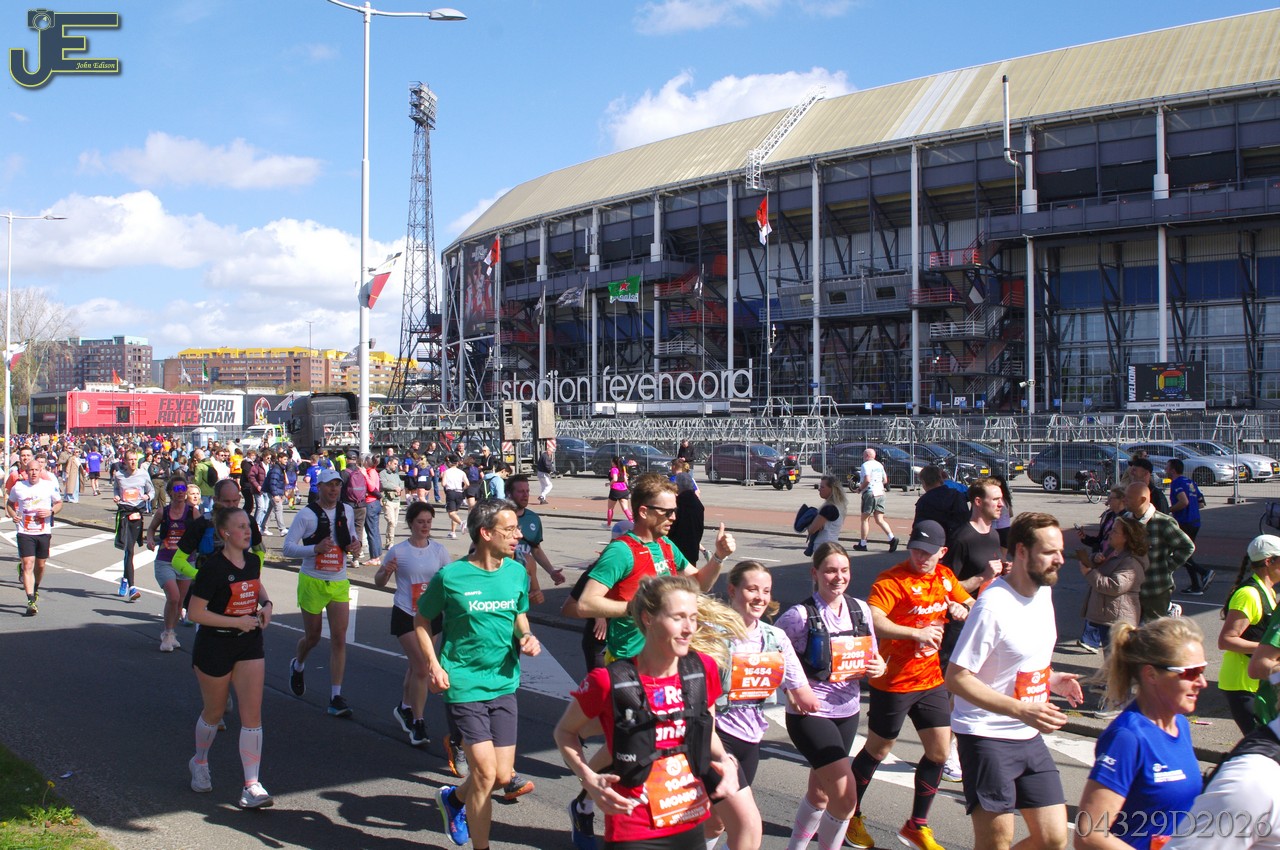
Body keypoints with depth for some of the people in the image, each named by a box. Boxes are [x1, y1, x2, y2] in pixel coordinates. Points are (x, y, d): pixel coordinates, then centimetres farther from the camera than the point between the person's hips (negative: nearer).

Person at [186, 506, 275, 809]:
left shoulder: (253, 561, 2)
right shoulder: (213, 568, -17)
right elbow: (195, 612, -18)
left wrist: (266, 603, 4)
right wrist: (238, 621, -20)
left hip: (249, 645, 5)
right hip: (214, 647, -4)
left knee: (252, 714, -6)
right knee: (214, 712, 13)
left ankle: (251, 786, -5)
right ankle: (200, 763, 43)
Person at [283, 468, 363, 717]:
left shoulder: (347, 510, 5)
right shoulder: (306, 514, -9)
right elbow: (288, 548, -11)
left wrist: (356, 543, 1)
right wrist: (316, 548, -25)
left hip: (339, 583, 3)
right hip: (312, 581, -3)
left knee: (339, 639, -5)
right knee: (312, 637, 10)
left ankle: (336, 697, -2)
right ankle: (298, 665, 46)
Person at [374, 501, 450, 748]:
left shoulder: (439, 551, 0)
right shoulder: (398, 551, -8)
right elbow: (379, 582, 0)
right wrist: (386, 571, -21)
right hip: (405, 615, -4)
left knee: (416, 666, 18)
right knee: (422, 667, -11)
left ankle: (404, 708, 42)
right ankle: (417, 723, -1)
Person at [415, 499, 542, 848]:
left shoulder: (517, 572, 1)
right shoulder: (450, 576, -12)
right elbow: (421, 620, 1)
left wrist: (526, 637, -3)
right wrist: (433, 665, -10)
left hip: (503, 684, 5)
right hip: (463, 685, -5)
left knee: (503, 776, 7)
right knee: (486, 772, -9)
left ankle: (454, 798, 40)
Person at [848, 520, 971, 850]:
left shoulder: (945, 577, 3)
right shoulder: (892, 580, -19)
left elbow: (972, 605, 17)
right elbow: (872, 620, -33)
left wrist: (963, 610, -6)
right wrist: (917, 632, -35)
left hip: (931, 679, 6)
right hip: (893, 682, -6)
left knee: (940, 751, 6)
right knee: (878, 750, 8)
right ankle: (850, 815, 29)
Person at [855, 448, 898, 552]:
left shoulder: (866, 465, -10)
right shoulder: (879, 465, 15)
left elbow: (867, 480, -22)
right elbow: (885, 480, 17)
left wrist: (860, 488, -7)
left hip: (870, 493, -7)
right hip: (880, 493, 7)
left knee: (865, 519, 4)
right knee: (879, 520, 6)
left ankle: (862, 544, 8)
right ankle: (892, 538, -12)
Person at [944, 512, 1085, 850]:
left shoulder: (1043, 591, 5)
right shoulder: (993, 606, -21)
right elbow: (956, 678, -22)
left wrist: (1052, 679, 2)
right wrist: (1021, 710, -28)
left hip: (1028, 735, 8)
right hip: (987, 736, -8)